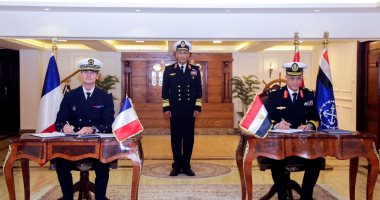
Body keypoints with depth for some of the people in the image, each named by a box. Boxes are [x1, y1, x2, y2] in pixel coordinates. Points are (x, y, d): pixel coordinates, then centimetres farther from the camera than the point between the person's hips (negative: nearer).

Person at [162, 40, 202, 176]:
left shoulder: (195, 70, 7)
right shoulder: (169, 70, 4)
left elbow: (199, 90, 7)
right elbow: (165, 90, 4)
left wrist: (198, 108, 0)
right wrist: (166, 108, -3)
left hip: (190, 112, 1)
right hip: (175, 111, -1)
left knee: (189, 139, 5)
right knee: (176, 139, 4)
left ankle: (186, 166, 15)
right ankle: (177, 166, 13)